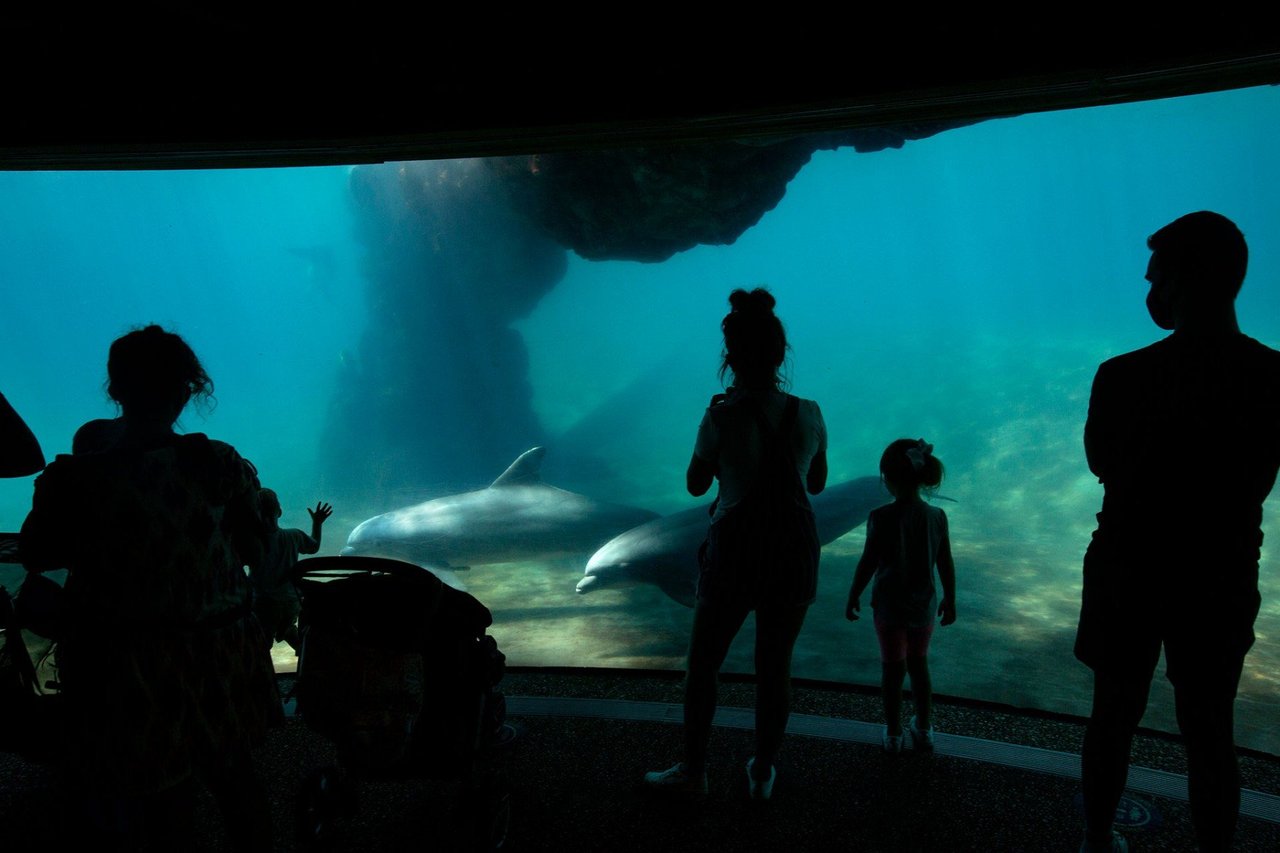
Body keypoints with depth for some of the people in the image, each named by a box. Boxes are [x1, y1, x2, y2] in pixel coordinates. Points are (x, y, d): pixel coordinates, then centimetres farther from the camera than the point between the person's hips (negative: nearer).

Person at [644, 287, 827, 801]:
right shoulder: (808, 414, -5)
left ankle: (693, 771, 25)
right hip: (795, 555, 3)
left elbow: (695, 485, -1)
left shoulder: (722, 417, -16)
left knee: (703, 664, 14)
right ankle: (763, 772, 30)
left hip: (734, 552, -3)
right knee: (774, 666, 16)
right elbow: (817, 484, 9)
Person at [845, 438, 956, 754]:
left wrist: (853, 597, -1)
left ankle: (893, 735, 20)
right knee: (919, 663, 20)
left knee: (892, 668, 11)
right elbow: (946, 565, 0)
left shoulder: (882, 517, -19)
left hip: (890, 605, -3)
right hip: (924, 604, 3)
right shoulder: (937, 516, -8)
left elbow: (867, 563, -15)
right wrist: (949, 599, 14)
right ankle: (923, 730, 31)